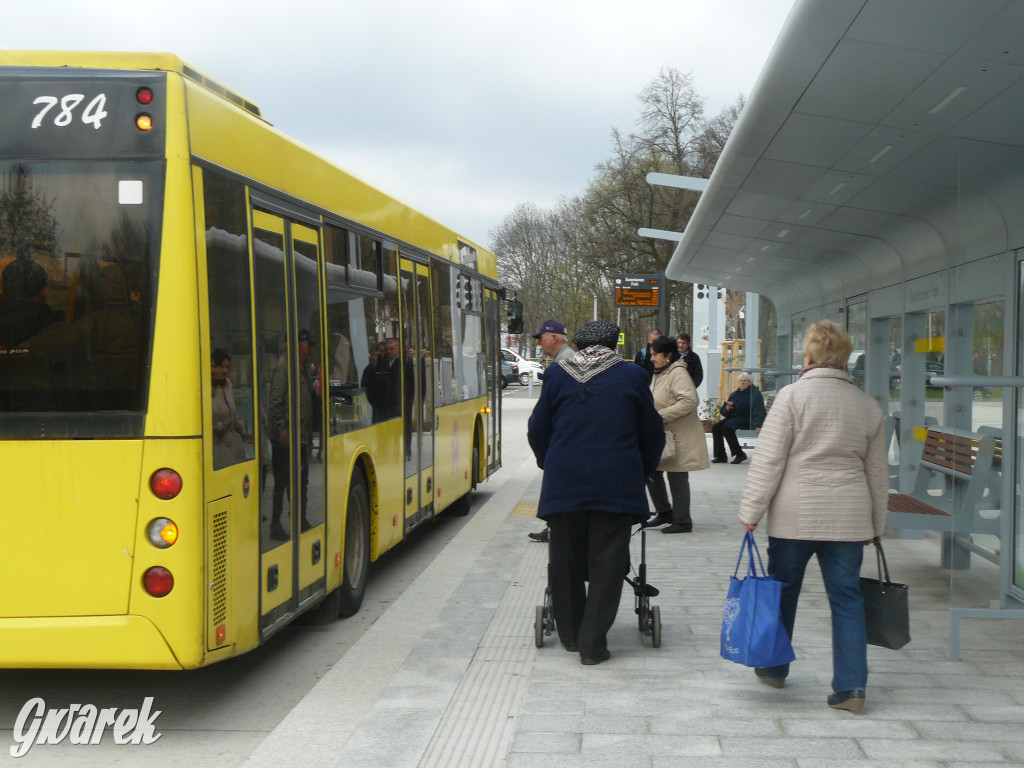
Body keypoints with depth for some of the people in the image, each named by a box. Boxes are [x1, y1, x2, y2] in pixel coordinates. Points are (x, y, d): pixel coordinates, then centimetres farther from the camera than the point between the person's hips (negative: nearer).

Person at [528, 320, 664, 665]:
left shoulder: (557, 375, 6)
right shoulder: (632, 376, 3)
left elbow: (538, 430, 11)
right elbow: (653, 433, 9)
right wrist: (643, 470, 24)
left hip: (563, 482, 2)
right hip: (616, 484, -2)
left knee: (565, 561, 13)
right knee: (607, 564, 3)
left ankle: (571, 635, 24)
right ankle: (592, 643, 1)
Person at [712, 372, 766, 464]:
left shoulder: (755, 393, -2)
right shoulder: (735, 394, 19)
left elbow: (759, 411, -15)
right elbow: (723, 411, 21)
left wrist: (758, 426, -30)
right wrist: (727, 409, -5)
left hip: (746, 420, -7)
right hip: (732, 418, 7)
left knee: (727, 427, -30)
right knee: (716, 428, -15)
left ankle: (739, 454, -22)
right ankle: (720, 456, -16)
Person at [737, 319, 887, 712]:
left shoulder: (793, 396, -6)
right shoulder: (868, 405, 8)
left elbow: (769, 459, -9)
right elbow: (877, 471, 15)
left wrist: (751, 511, -4)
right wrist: (876, 524, 24)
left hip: (795, 516, -3)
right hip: (848, 517, 3)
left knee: (782, 591, 13)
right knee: (847, 598, 5)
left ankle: (774, 667, 28)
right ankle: (851, 686, 1)